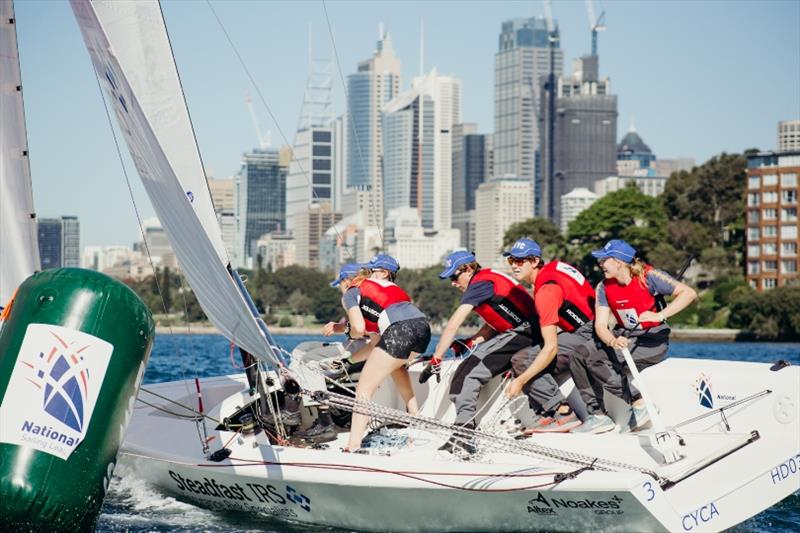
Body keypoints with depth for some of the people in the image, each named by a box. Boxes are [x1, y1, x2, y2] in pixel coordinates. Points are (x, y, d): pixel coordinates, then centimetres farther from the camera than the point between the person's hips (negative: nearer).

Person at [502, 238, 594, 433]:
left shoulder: (547, 289, -20)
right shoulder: (549, 269, 7)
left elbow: (551, 347, -24)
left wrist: (520, 380, -23)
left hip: (586, 335, -10)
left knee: (522, 360, -15)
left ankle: (562, 412, -15)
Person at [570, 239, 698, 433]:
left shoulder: (648, 277, -15)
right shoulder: (604, 288, 0)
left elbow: (689, 293, -21)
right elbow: (600, 325, -8)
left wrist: (659, 316, -31)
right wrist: (612, 341, -31)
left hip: (653, 340, -7)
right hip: (624, 337, 7)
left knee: (597, 360, -27)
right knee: (580, 356, -14)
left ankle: (639, 403, -17)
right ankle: (598, 415, -10)